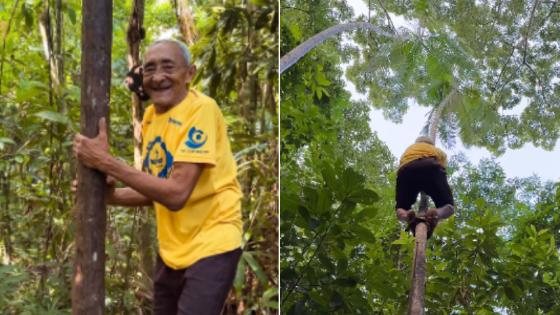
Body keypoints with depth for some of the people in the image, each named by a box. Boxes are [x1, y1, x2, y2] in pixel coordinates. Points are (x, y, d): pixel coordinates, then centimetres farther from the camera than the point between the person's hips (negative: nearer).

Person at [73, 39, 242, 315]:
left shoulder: (202, 109, -18)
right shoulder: (151, 115, 6)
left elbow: (177, 194, -25)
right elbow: (155, 190, 12)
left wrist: (106, 162, -22)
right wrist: (106, 194, -5)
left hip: (210, 245, -8)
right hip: (172, 247, 8)